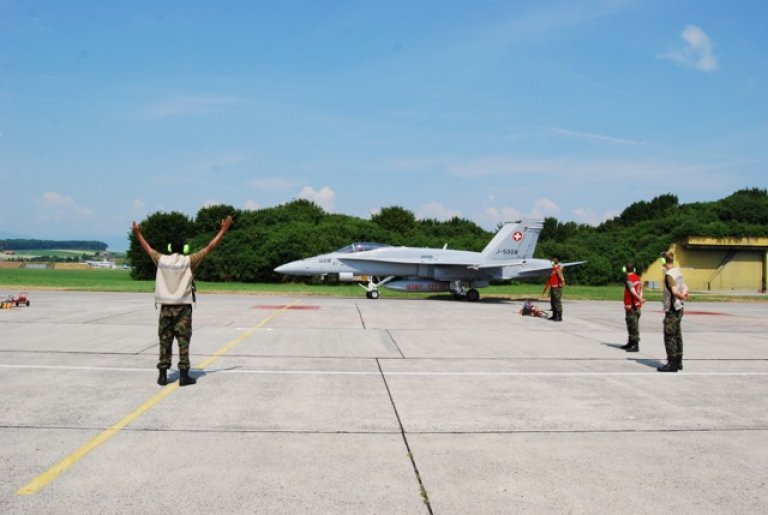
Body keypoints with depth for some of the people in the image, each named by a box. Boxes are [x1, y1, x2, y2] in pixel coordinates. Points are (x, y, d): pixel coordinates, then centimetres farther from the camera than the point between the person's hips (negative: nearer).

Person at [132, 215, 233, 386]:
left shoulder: (162, 260, 3)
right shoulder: (188, 261, -5)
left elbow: (148, 249, 21)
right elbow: (209, 247, -3)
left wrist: (138, 233, 36)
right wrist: (223, 230, 3)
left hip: (166, 307, 3)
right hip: (183, 307, -3)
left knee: (165, 341, 8)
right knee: (183, 341, 0)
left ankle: (163, 375, 10)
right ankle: (184, 375, 1)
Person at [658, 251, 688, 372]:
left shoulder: (669, 274, -17)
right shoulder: (678, 272, 11)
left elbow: (674, 291, -28)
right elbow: (685, 287, 10)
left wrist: (681, 296, -17)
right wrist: (683, 294, -6)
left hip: (671, 309, -9)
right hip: (678, 308, 9)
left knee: (669, 336, -3)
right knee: (677, 335, 14)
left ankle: (672, 364, 0)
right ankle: (678, 362, 21)